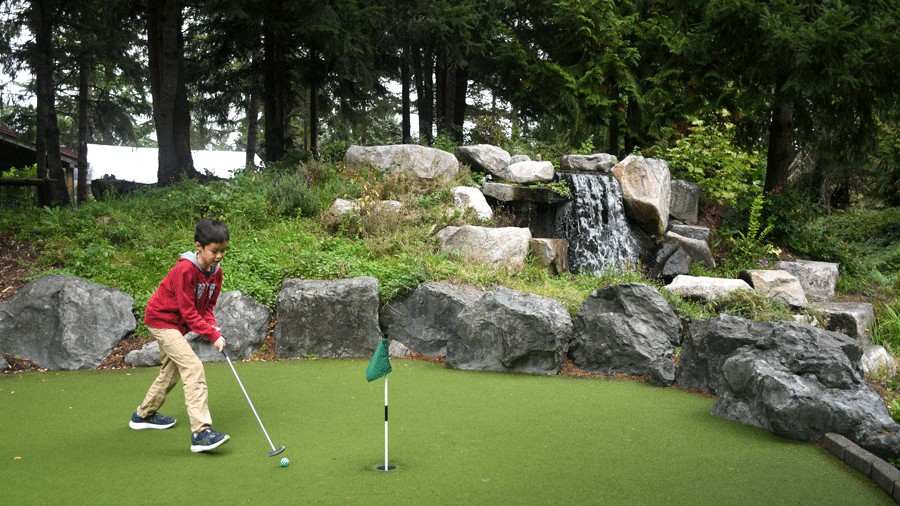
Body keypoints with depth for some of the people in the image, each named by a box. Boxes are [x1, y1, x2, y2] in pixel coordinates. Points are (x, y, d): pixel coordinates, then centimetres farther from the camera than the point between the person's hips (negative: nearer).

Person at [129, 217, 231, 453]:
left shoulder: (215, 272, -4)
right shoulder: (185, 270, -28)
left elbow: (207, 307, 4)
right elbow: (188, 312, -27)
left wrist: (213, 328, -15)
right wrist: (213, 336, -27)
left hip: (176, 324, 10)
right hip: (161, 319, -9)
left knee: (171, 371, 22)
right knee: (193, 367, -21)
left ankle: (144, 415, 44)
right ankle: (201, 432, -27)